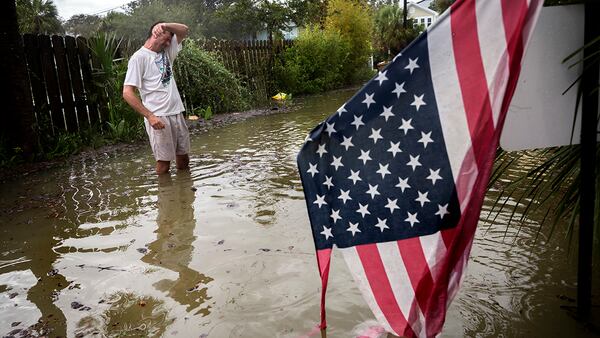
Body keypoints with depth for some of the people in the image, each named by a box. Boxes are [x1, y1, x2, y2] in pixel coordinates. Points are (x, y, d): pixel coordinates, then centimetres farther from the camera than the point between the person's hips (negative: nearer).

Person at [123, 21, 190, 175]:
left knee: (183, 159, 11)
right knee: (163, 162, -3)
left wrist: (164, 25, -5)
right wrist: (150, 116, -19)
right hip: (158, 117, -7)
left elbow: (184, 30, 14)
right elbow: (127, 93, -13)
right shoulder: (139, 57, -6)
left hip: (177, 113, 7)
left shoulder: (166, 51, 14)